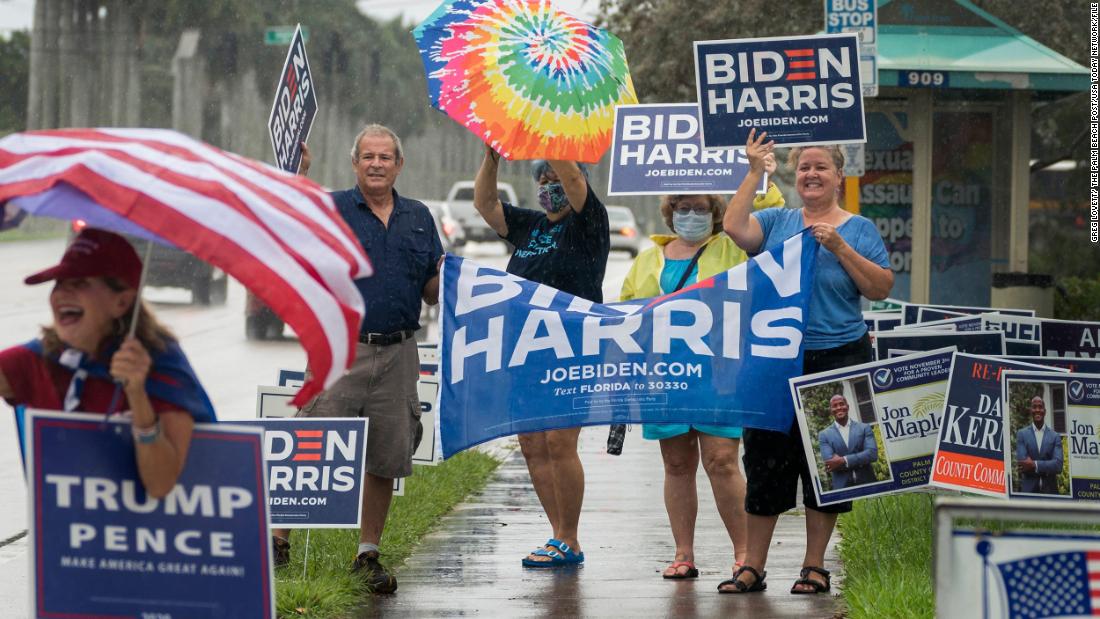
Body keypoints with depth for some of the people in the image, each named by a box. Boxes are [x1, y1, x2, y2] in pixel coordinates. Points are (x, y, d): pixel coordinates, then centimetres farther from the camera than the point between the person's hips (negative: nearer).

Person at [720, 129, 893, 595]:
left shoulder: (858, 229, 4)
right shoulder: (777, 222, 9)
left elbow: (881, 289, -4)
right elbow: (735, 228, -9)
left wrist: (840, 248, -14)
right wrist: (754, 171, -8)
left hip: (836, 360, -2)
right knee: (765, 460, 3)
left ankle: (814, 567, 12)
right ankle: (753, 567, 10)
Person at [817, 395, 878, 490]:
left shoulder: (864, 428, 6)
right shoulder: (824, 435, 5)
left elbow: (872, 454, -7)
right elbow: (830, 463, -7)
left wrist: (844, 460, -16)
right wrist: (861, 460, -10)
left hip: (867, 483, 1)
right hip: (842, 487, -1)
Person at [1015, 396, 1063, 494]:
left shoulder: (1055, 436, 6)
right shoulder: (1022, 434, 6)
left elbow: (1058, 465, -6)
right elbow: (1022, 463, -5)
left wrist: (1035, 465, -15)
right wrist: (1047, 469, -7)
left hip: (1049, 490, 1)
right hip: (1028, 490, -1)